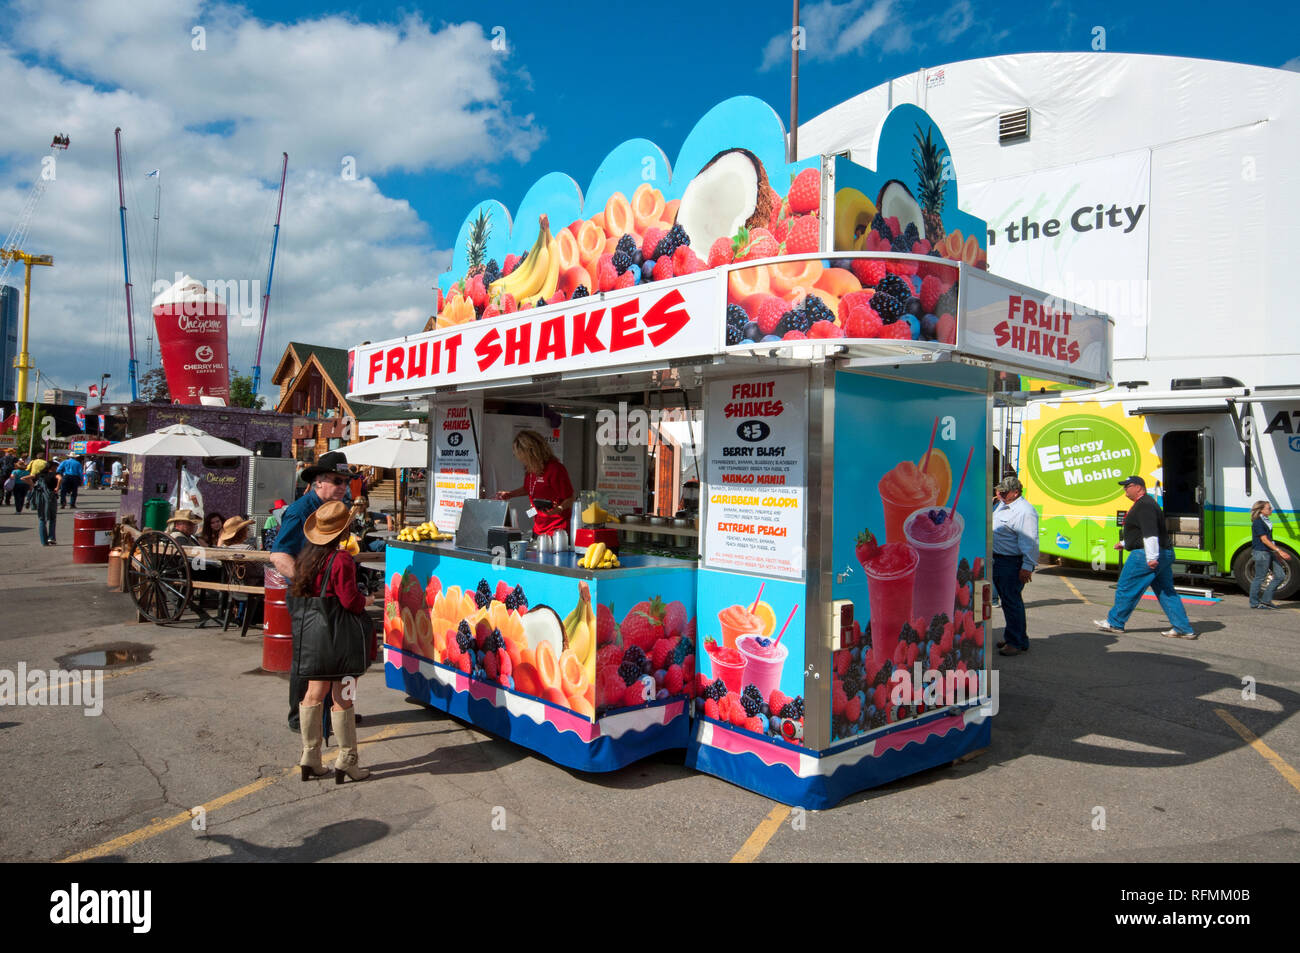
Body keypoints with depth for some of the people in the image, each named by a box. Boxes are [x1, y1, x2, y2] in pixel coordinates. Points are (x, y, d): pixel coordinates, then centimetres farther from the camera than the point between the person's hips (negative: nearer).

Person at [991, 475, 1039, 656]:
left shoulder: (1024, 511, -18)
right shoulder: (1001, 505, 13)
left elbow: (1029, 542, -22)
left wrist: (1027, 567, -24)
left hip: (1012, 563, -10)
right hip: (997, 560, 10)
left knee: (1011, 601, -6)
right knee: (1007, 599, 17)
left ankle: (1018, 642, 3)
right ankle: (1012, 636, 29)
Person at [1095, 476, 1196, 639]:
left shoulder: (1144, 505, -15)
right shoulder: (1145, 504, 19)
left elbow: (1150, 533, -25)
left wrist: (1152, 557, -29)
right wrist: (1125, 543, 34)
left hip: (1145, 555, -11)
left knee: (1126, 589, 0)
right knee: (1166, 592, 11)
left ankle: (1114, 623, 9)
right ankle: (1184, 629, 11)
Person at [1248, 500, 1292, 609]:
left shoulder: (1266, 521, 15)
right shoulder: (1257, 522, -14)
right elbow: (1264, 539, -18)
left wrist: (1278, 551, 22)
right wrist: (1279, 550, -22)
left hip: (1269, 552, 10)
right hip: (1261, 552, -10)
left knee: (1279, 575, 8)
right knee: (1259, 578, -3)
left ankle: (1266, 600, 14)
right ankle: (1254, 603, 6)